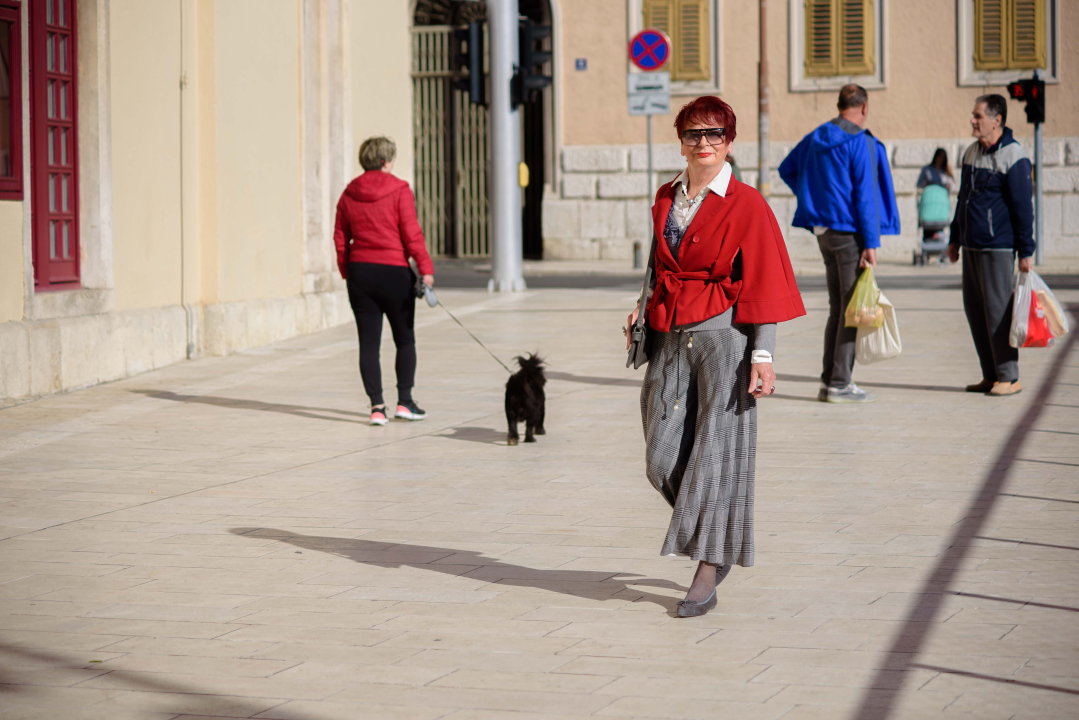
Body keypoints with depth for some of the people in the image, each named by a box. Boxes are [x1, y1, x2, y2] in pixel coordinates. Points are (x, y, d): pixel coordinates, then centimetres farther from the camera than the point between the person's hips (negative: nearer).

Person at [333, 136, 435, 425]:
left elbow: (340, 238, 8)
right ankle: (404, 402, 8)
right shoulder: (399, 191, -8)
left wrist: (347, 273, 18)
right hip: (394, 272, -3)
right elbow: (411, 234, -13)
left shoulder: (349, 195, 5)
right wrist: (426, 268, -10)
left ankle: (377, 407, -1)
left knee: (369, 342, 4)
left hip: (360, 272, 3)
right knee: (405, 339, 12)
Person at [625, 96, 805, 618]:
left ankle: (706, 578, 1)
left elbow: (763, 287, -8)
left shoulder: (746, 205, -6)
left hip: (724, 334, -6)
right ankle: (722, 539, 27)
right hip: (671, 336, 6)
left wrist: (762, 355, -13)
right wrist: (647, 306, 9)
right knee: (662, 459, 3)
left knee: (715, 452, -4)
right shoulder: (666, 198, 11)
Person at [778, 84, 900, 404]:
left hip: (824, 230, 8)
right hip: (850, 231, -8)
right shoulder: (861, 142, -12)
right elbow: (865, 195, -16)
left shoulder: (816, 138, 10)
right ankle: (840, 383, -4)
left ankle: (829, 382, 14)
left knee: (837, 308, 13)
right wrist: (871, 242, -16)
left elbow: (787, 169, 23)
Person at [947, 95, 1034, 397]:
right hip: (972, 247, 8)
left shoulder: (1012, 157, -11)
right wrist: (955, 239, 23)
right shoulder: (972, 152, 13)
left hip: (997, 247, -8)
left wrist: (1026, 252, -12)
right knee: (975, 309, 8)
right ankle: (991, 375, 15)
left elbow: (1023, 207, -11)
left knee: (997, 310, -6)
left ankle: (1009, 377, 2)